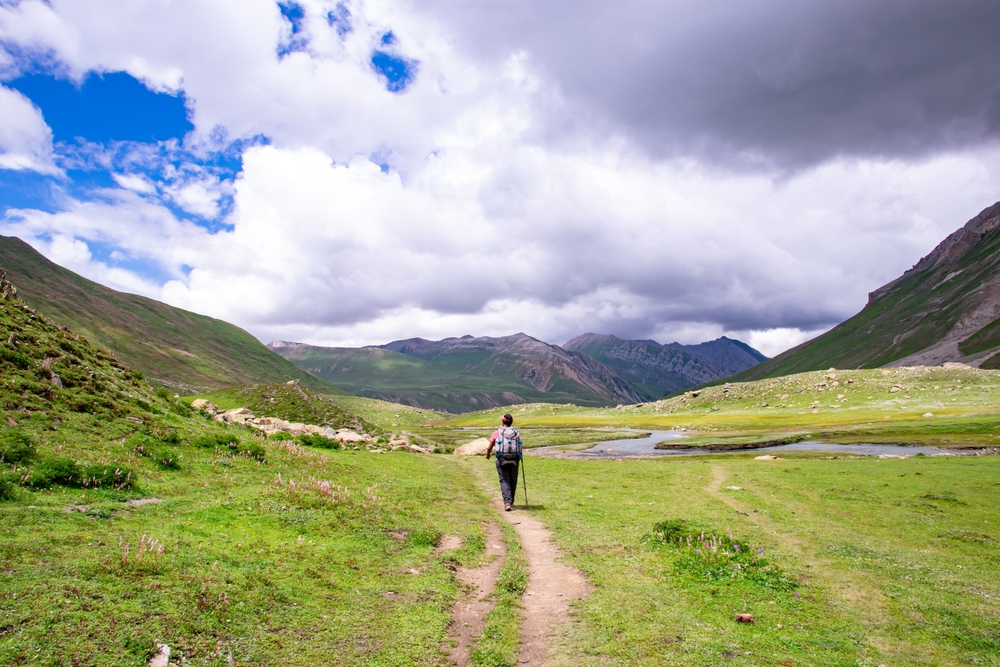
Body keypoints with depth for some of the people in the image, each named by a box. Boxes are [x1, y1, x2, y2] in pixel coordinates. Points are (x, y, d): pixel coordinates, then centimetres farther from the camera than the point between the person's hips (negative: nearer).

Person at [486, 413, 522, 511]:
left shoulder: (497, 432, 0)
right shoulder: (516, 433, 5)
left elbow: (489, 448, 2)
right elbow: (520, 448, 3)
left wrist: (488, 455, 24)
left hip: (501, 460, -2)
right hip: (514, 460, 2)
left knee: (504, 481, 1)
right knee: (513, 481, 15)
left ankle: (507, 502, -14)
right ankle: (511, 502, 28)